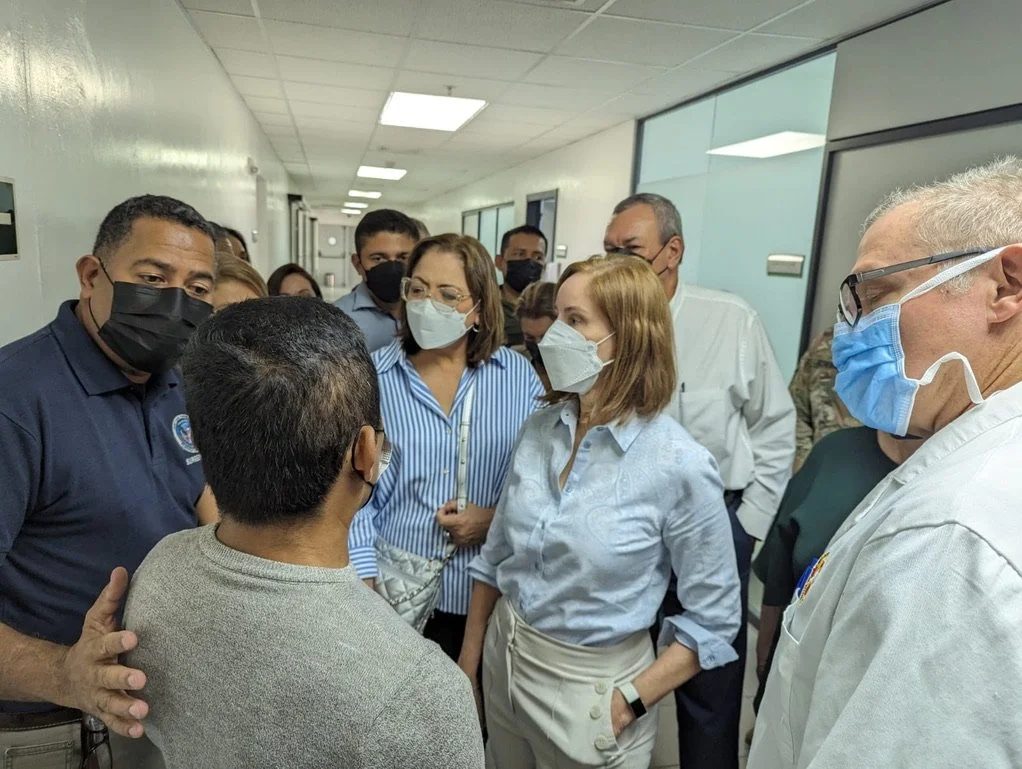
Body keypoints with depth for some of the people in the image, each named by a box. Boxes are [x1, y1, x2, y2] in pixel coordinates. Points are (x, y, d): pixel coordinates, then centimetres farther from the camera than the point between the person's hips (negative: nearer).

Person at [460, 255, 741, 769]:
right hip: (504, 664, 5)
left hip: (590, 686, -5)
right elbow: (496, 556, 5)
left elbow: (715, 618, -12)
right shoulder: (539, 430, -6)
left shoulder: (679, 465, -21)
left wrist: (630, 703, -14)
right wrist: (467, 662, 8)